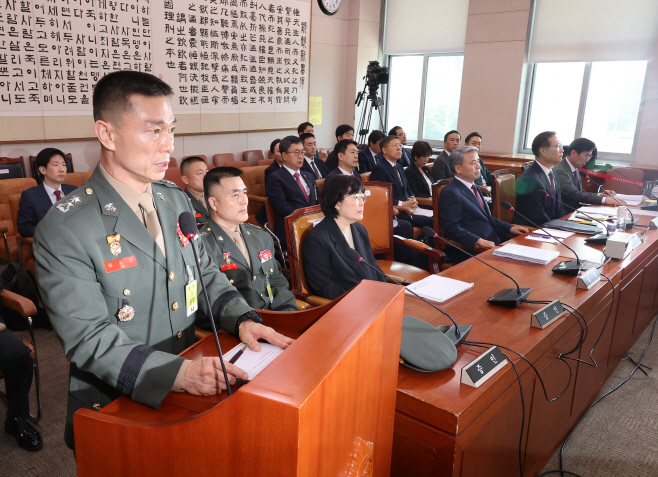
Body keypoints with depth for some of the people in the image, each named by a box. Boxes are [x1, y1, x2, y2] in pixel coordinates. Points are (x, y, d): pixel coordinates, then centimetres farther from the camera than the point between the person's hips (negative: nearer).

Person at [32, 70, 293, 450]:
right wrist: (178, 373, -30)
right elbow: (89, 340, -17)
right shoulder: (64, 231, -15)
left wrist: (243, 319, -7)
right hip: (114, 411, -5)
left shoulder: (177, 201, 6)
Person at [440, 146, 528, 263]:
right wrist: (478, 241, -30)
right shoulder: (451, 193, -11)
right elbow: (451, 228, -19)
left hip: (494, 243, 10)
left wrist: (510, 228, 14)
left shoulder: (475, 188, 20)